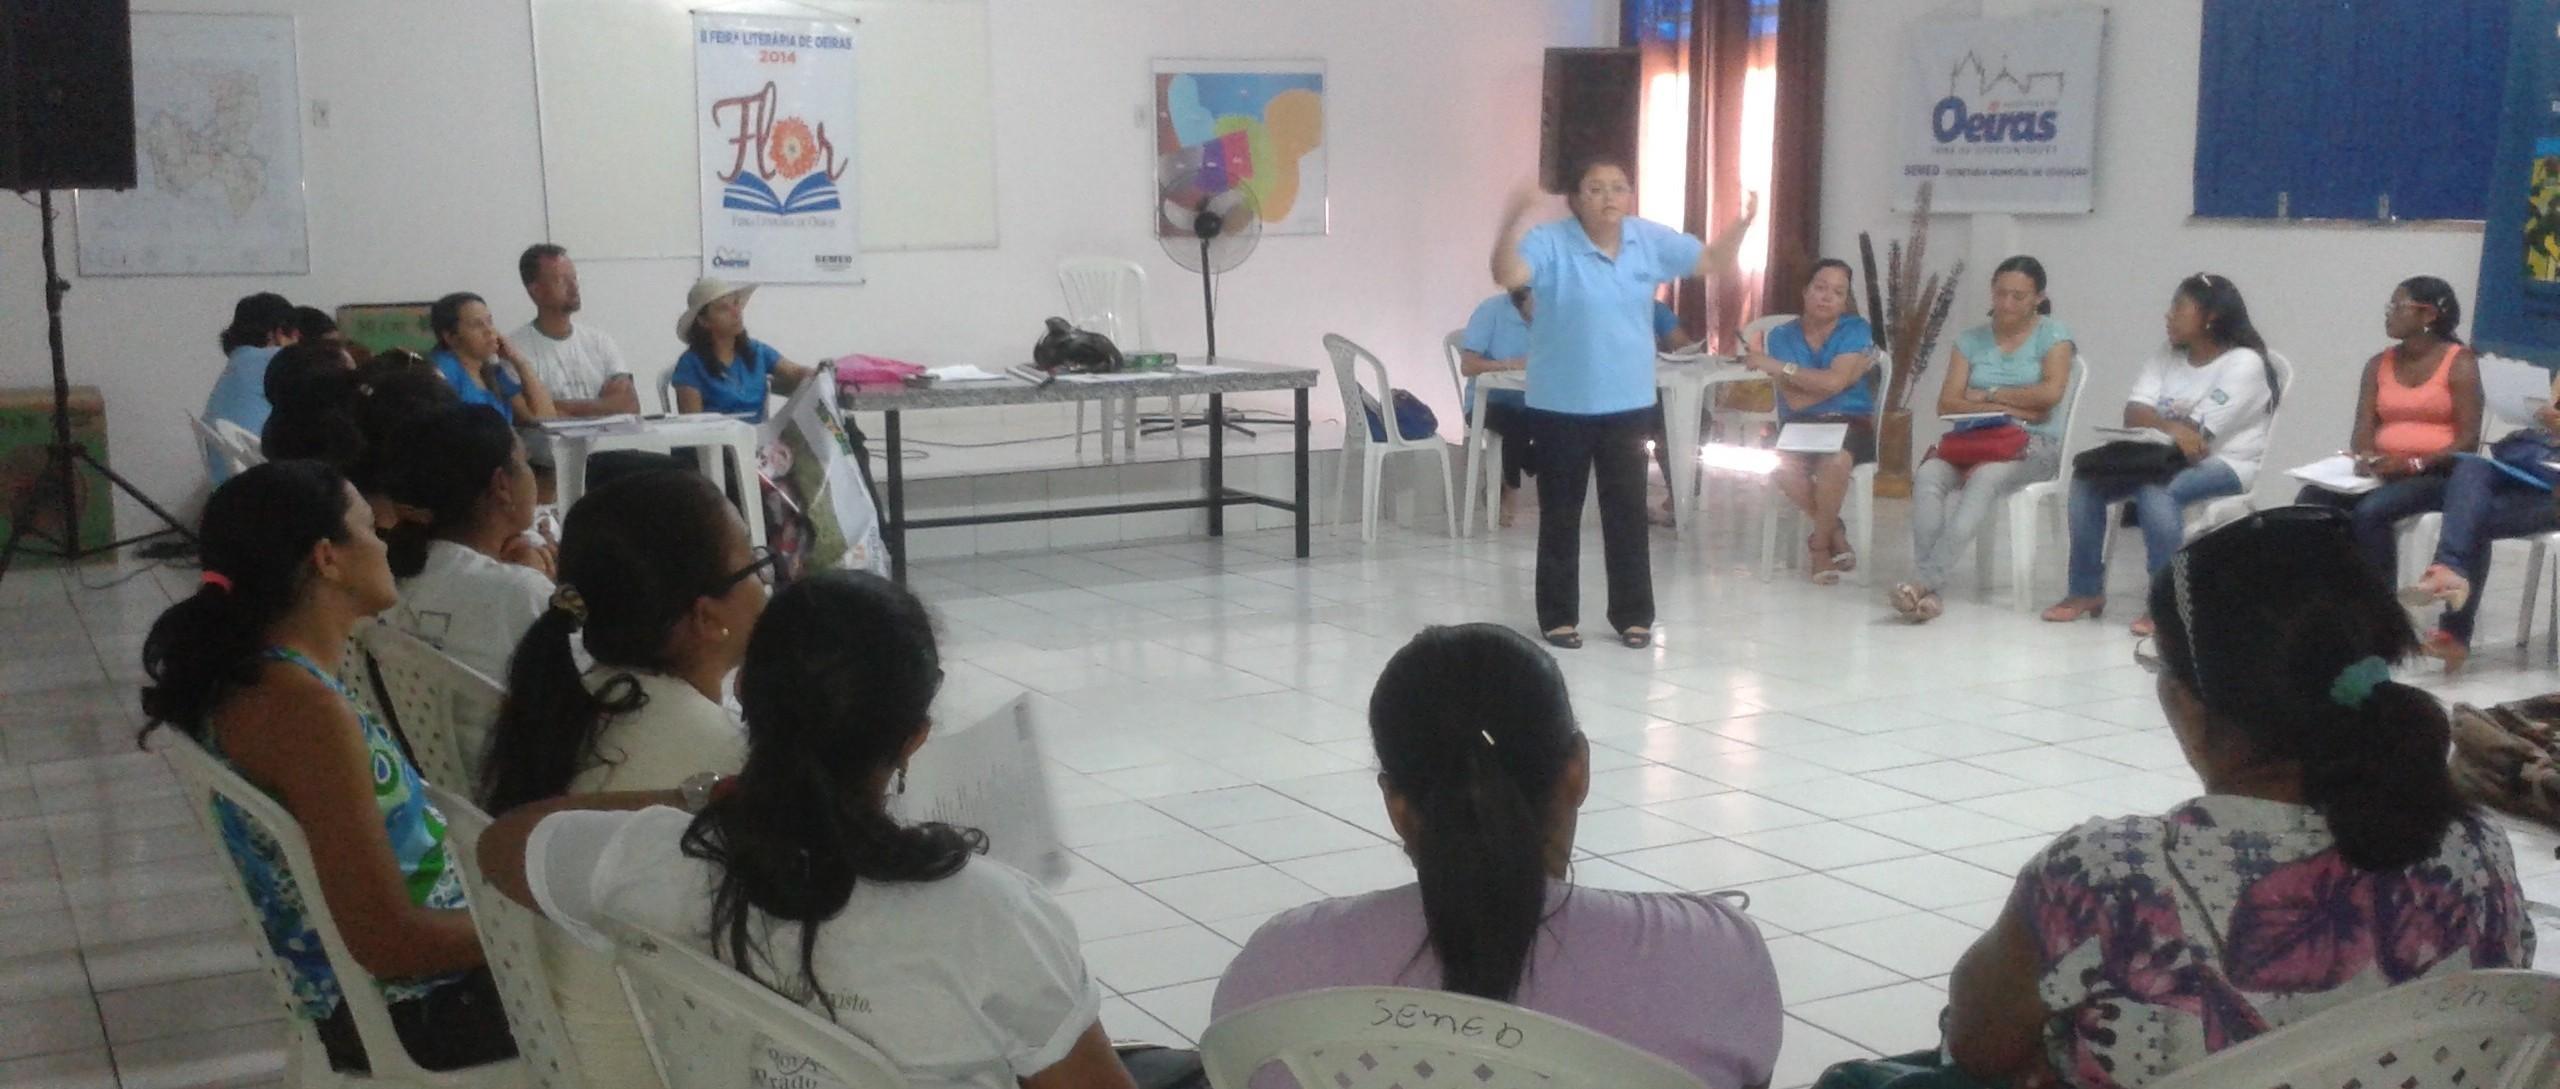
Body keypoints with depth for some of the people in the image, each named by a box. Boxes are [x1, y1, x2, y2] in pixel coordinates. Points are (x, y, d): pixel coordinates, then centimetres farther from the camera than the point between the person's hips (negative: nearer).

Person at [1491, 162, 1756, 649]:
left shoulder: (1651, 241, 1)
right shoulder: (1550, 243, -14)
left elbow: (1713, 260, 10)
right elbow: (1507, 275, -30)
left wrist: (1742, 224, -8)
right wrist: (1513, 223, -45)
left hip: (1628, 403, 4)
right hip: (1561, 405, -3)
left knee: (1627, 512, 9)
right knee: (1560, 515, 6)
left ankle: (1633, 614, 19)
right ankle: (1559, 616, 16)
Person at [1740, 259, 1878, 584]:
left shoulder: (1856, 331, 2)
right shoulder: (1781, 337, 4)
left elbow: (1833, 382, -16)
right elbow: (1794, 401, -8)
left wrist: (1778, 366, -13)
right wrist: (1852, 372, -8)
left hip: (1849, 423, -1)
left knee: (1836, 460, -37)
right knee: (1780, 466, -34)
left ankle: (1819, 542, -10)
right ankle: (1835, 532, -7)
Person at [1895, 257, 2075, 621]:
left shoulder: (2053, 333, 7)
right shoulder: (1971, 341, 15)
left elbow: (2052, 391, -10)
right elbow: (1947, 404, 3)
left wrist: (1988, 394, -2)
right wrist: (2009, 408, -9)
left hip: (2034, 445, -3)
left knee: (1985, 478, -37)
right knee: (1927, 475, -31)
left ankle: (1924, 581, -45)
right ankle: (1927, 589, -42)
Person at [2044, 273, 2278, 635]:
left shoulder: (2244, 363, -9)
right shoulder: (2167, 358, 11)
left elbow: (2196, 436, -18)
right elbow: (2133, 415, -6)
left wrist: (2155, 424, -8)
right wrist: (2171, 428, -26)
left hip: (2225, 465, -7)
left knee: (2156, 490, -36)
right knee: (2086, 480, -15)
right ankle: (2087, 591, -10)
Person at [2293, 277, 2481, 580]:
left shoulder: (2459, 363, -2)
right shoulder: (2378, 365, 14)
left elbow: (2468, 441, -9)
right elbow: (2363, 431, 6)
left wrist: (2413, 464, -21)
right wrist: (2364, 458, -17)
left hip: (2436, 474, -5)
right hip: (2381, 472, 5)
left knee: (2370, 511, -33)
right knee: (2310, 500, -22)